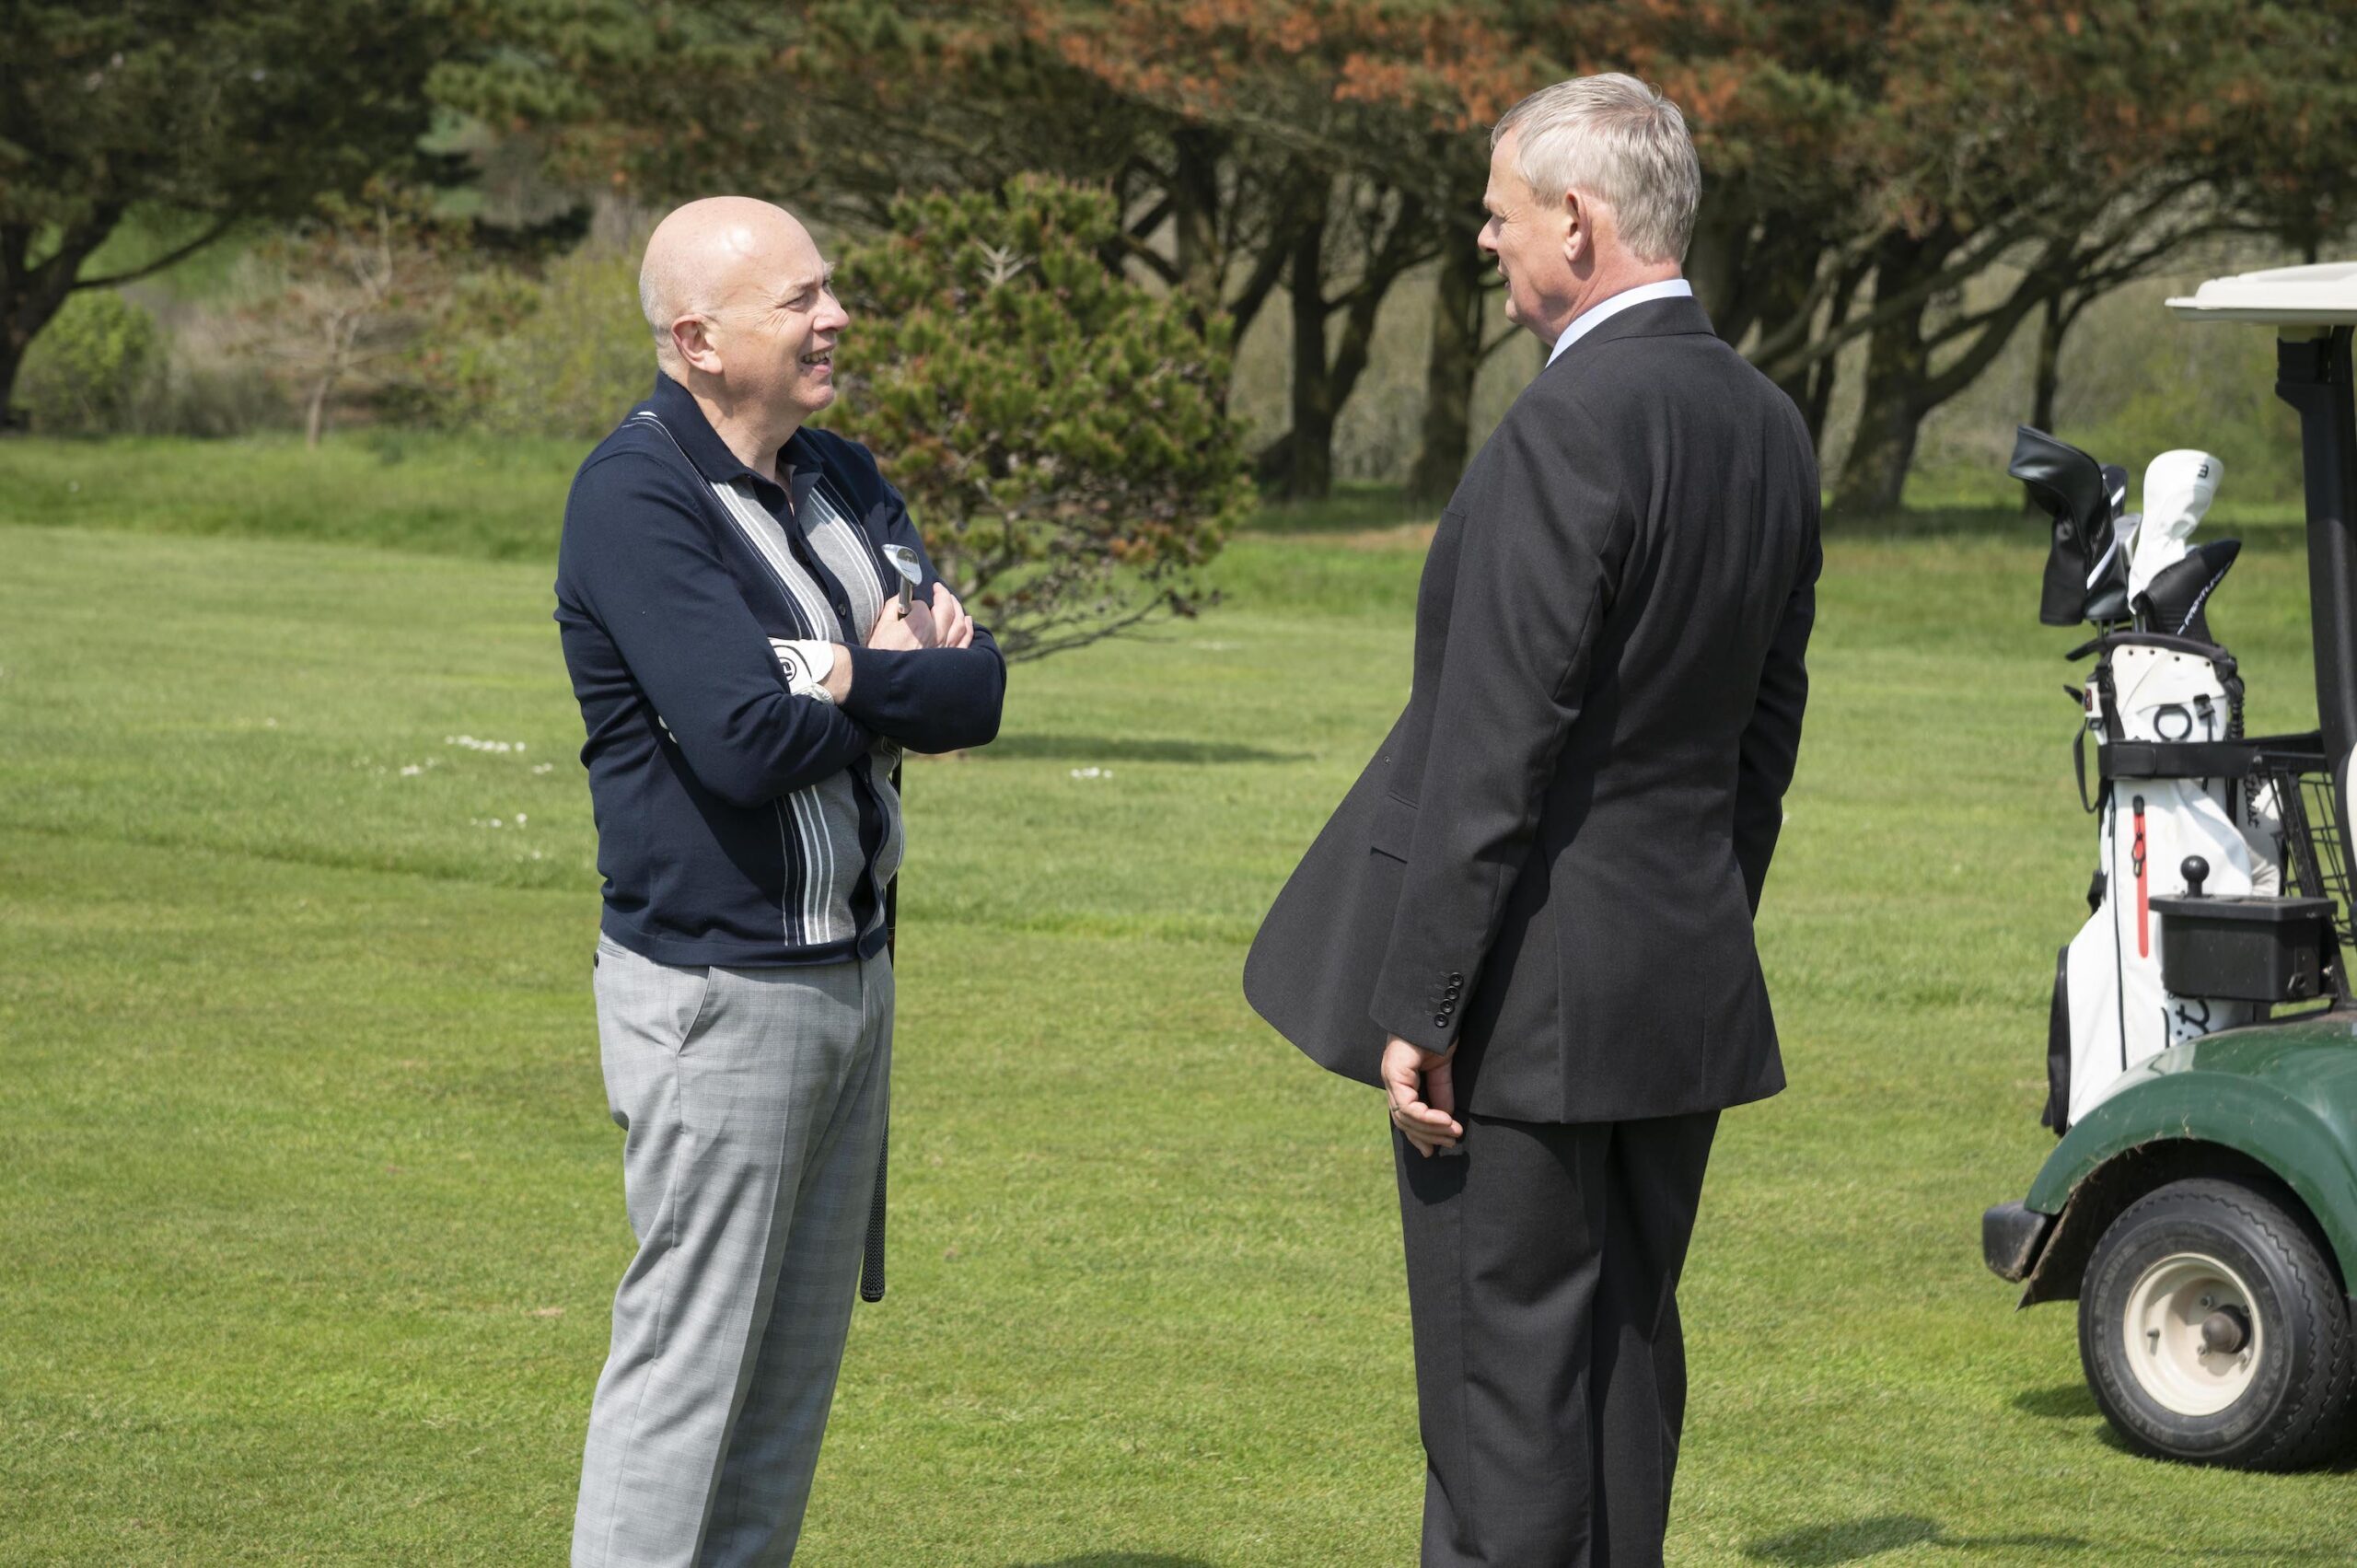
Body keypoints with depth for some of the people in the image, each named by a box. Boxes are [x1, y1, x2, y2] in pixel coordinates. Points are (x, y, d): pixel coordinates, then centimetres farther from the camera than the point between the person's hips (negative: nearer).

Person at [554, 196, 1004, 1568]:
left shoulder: (842, 480, 11)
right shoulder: (637, 499, -15)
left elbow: (982, 691, 0)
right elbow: (743, 739, -25)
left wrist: (841, 675, -19)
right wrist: (908, 681, -6)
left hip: (853, 972, 8)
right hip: (718, 983, -8)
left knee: (801, 1350, 12)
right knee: (690, 1353, -6)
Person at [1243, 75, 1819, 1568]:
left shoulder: (1568, 431, -19)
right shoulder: (1771, 427, 8)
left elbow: (1497, 751, -20)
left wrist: (1418, 1006, -16)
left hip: (1530, 992, -8)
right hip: (1687, 989, 8)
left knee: (1506, 1385, -3)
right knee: (1628, 1352, 15)